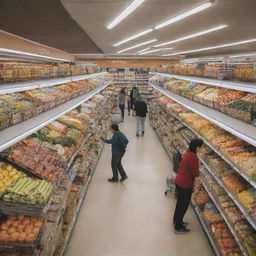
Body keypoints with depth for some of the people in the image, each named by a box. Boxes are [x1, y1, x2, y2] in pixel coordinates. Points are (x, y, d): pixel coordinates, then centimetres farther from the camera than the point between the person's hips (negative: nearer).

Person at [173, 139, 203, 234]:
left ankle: (176, 220, 44)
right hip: (185, 184, -9)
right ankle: (178, 228, 21)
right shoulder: (193, 157, -25)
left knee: (180, 202, 25)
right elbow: (195, 173, -22)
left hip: (179, 181, 9)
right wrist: (199, 172, -2)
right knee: (184, 205, 7)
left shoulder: (188, 153, 4)